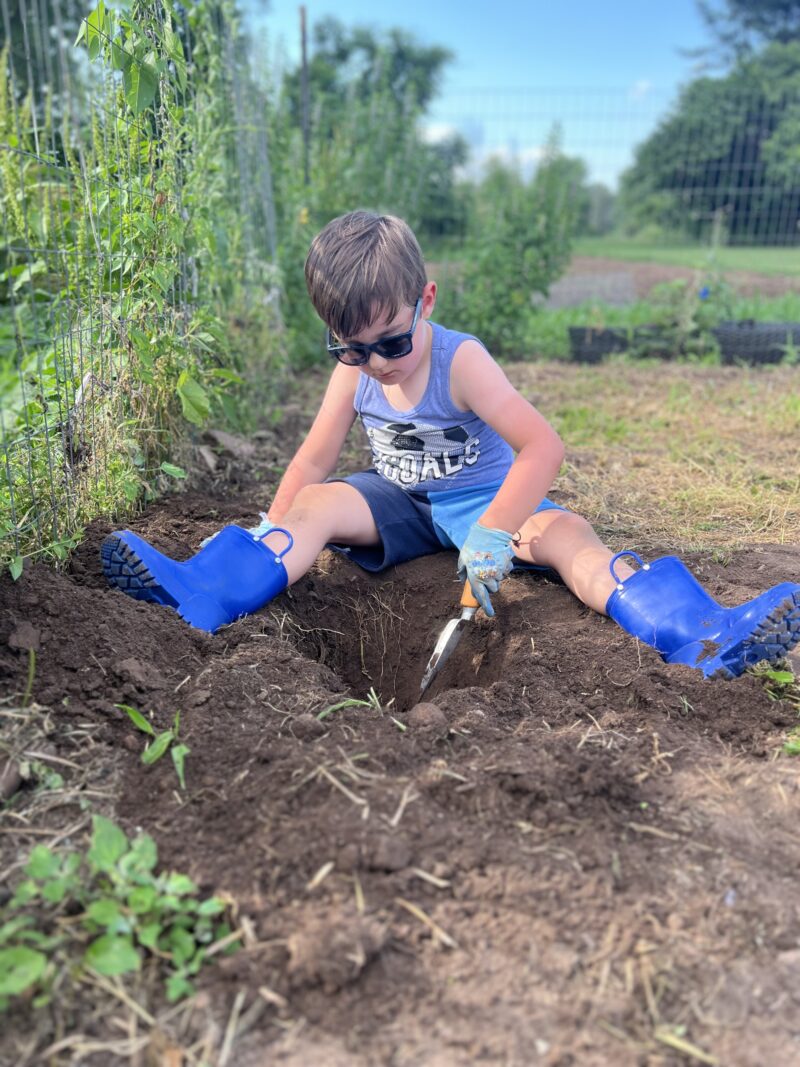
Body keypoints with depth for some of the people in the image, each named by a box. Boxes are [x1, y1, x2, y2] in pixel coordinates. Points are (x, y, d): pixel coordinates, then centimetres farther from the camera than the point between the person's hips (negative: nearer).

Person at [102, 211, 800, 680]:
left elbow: (543, 447, -33)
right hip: (398, 501, 4)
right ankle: (203, 594, -29)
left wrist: (492, 535, -42)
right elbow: (315, 459, -3)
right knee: (316, 505, -21)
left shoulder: (460, 361, -24)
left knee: (566, 532, -29)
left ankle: (702, 637, -41)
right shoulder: (353, 372, -8)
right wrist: (270, 534, -13)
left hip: (480, 499, -3)